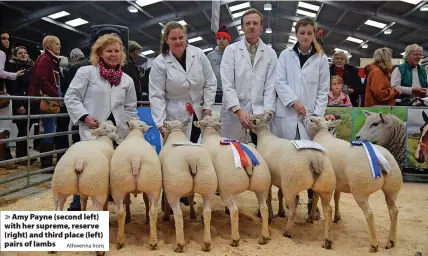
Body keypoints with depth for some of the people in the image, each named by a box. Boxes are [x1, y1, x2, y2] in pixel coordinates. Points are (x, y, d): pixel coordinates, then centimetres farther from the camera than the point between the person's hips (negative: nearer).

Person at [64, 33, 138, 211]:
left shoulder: (127, 80, 15)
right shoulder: (86, 72, 1)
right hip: (93, 130, -4)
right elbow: (71, 98, -1)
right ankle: (76, 207, 5)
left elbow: (130, 109, 18)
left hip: (119, 132, 4)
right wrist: (85, 117, -12)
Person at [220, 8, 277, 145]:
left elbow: (270, 87, 4)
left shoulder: (270, 53, 8)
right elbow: (227, 84, -5)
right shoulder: (231, 50, 4)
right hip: (234, 114, -1)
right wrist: (238, 110, -16)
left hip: (260, 114, 1)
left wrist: (267, 112, -10)